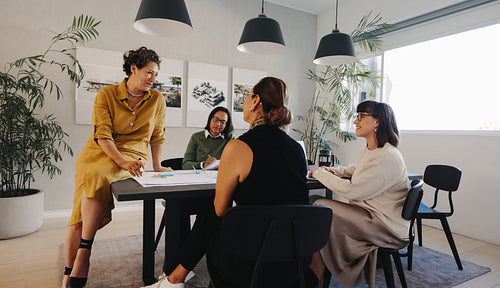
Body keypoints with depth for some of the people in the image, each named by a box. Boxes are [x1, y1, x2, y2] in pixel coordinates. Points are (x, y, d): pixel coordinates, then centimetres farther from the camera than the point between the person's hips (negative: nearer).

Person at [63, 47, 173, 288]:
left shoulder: (157, 99, 5)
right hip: (97, 152, 1)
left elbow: (157, 136, 13)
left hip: (133, 154, -1)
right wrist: (123, 161, -24)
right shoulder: (106, 94, -1)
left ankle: (83, 250, -25)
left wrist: (157, 166, 7)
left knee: (98, 176, -33)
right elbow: (102, 134, -9)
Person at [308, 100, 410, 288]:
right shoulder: (369, 150, 10)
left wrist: (320, 173, -12)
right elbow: (355, 169, 31)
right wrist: (332, 170, 12)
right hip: (369, 213, 9)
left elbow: (351, 190, -24)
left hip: (387, 227, -9)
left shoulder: (388, 158, -21)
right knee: (320, 207, -7)